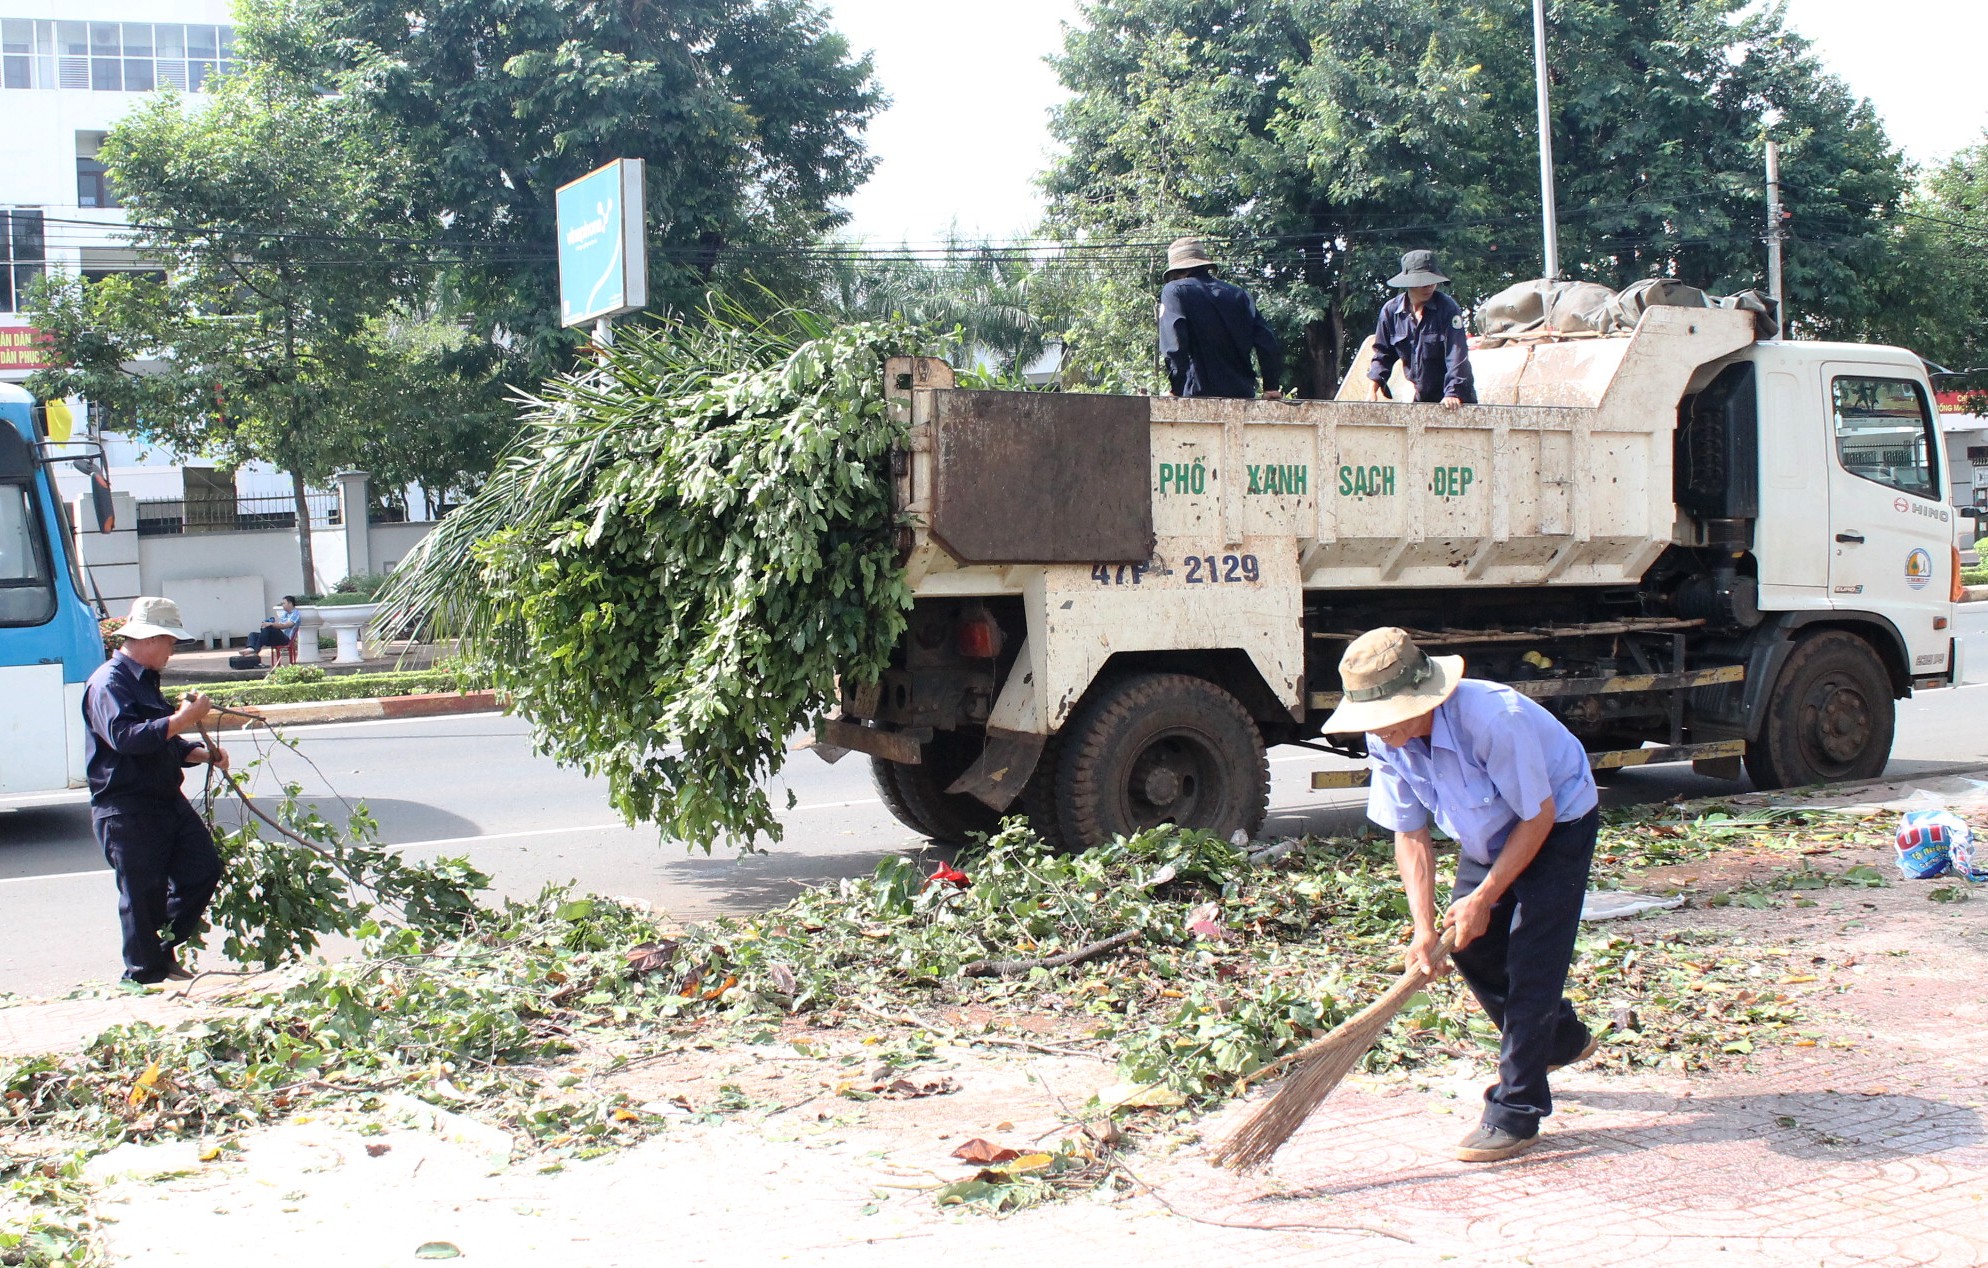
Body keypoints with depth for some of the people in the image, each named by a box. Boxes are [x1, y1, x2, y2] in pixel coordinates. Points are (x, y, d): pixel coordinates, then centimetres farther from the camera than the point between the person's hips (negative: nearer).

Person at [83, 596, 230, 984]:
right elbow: (125, 736, -31)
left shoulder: (146, 680, 18)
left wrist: (202, 754, 9)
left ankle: (164, 952, 22)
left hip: (167, 799, 10)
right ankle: (144, 976, 11)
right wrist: (183, 719, -30)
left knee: (204, 866, 8)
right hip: (126, 810, -9)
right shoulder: (108, 683, -14)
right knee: (144, 894, -2)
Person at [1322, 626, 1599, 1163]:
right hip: (1491, 834, 7)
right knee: (1469, 945, 8)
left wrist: (1484, 897, -21)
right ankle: (1560, 1040, 34)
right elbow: (1411, 836, -10)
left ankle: (1514, 1114, -6)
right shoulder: (1385, 740, -19)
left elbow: (1538, 817, -26)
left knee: (1531, 959, -13)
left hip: (1557, 824, -7)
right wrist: (1423, 930, -18)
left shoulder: (1494, 720, -39)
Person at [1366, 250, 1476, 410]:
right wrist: (1372, 390, -4)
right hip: (1419, 399, 4)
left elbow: (1457, 353, -19)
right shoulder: (1390, 311, -1)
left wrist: (1452, 394, -30)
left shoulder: (1447, 308, -12)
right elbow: (1382, 355, 8)